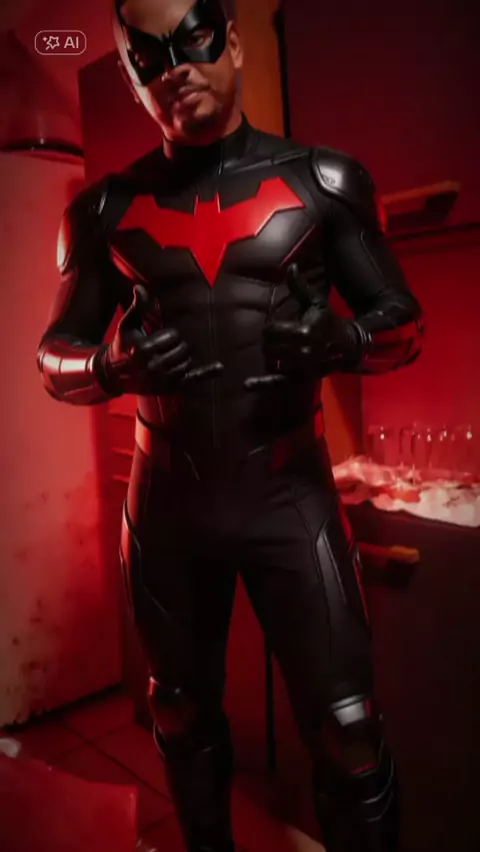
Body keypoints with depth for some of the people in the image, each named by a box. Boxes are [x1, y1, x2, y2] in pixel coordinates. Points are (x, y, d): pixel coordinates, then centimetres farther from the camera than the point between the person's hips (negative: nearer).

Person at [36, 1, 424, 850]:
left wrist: (339, 341, -19)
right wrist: (116, 364, -16)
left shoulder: (323, 180, 1)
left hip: (290, 491, -1)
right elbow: (54, 358, 7)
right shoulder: (106, 209, 4)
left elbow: (404, 323, 3)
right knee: (183, 717, 21)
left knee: (347, 730, 0)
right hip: (167, 502, 3)